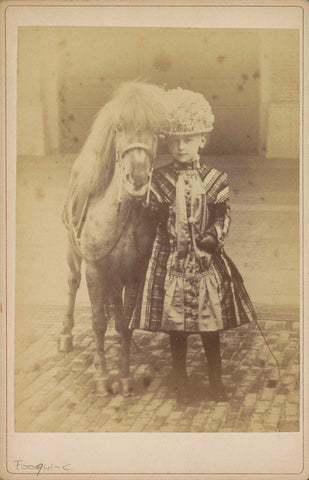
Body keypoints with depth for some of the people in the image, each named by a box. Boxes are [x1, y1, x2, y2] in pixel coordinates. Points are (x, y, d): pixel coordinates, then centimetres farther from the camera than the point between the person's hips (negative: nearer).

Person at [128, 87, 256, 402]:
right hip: (170, 262, 0)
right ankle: (181, 386, 27)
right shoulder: (157, 180, -1)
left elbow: (223, 215, 4)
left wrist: (214, 237, -11)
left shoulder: (214, 179, 0)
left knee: (211, 327, 9)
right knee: (175, 328, 8)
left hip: (207, 261, 0)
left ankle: (217, 384, 28)